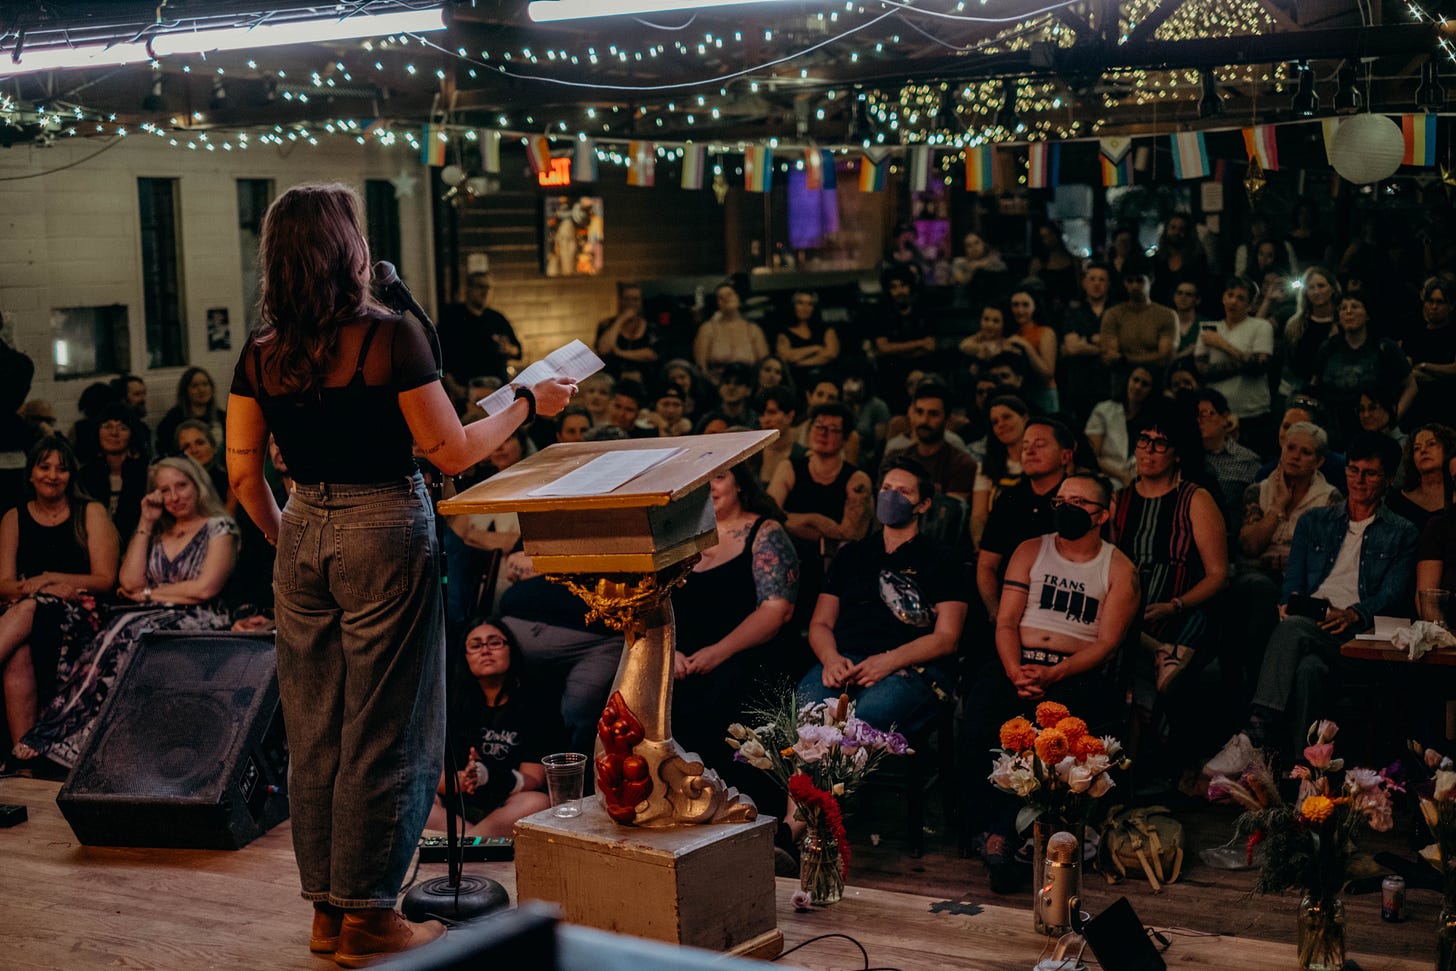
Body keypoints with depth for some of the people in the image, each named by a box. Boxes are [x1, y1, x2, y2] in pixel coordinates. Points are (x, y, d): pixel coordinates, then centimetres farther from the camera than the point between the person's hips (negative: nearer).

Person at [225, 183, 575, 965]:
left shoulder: (260, 354, 2)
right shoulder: (389, 338, -13)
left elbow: (243, 473, 5)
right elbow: (452, 452, -11)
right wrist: (528, 403, 3)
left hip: (303, 536, 6)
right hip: (385, 533, -5)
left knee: (314, 732, 13)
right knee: (383, 734, 4)